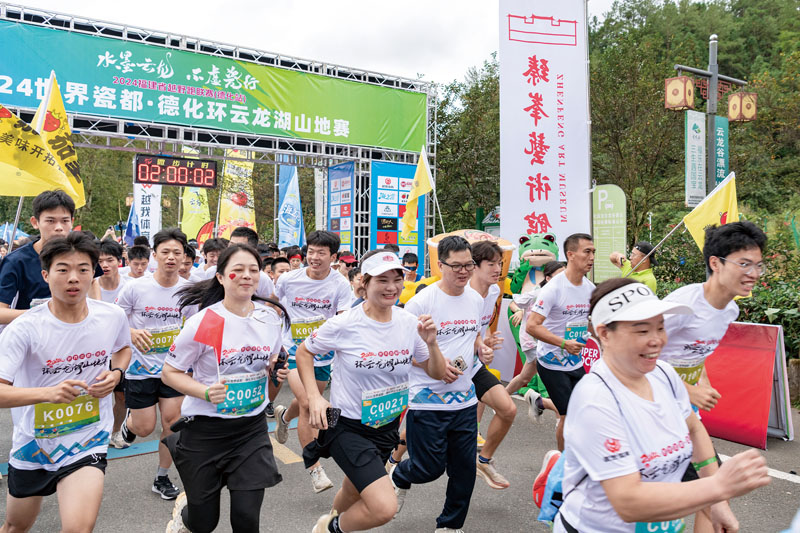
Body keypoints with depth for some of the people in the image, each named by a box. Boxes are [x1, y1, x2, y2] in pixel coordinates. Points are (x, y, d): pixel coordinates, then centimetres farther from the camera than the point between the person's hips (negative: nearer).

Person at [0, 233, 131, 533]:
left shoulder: (113, 316, -11)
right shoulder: (24, 328, -20)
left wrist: (116, 374, -7)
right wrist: (47, 392, -42)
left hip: (88, 441, 0)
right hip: (33, 442, 1)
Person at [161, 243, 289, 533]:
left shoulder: (270, 317, -2)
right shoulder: (202, 322, -15)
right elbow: (169, 373, -8)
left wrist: (277, 372, -7)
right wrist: (206, 392, -24)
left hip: (252, 427, 3)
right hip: (205, 429, -3)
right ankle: (184, 509, 48)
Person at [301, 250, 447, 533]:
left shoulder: (410, 323, -8)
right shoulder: (344, 324, -20)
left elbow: (437, 374, 2)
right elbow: (304, 352, -3)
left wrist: (431, 343, -17)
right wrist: (314, 396, -15)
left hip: (387, 426, 5)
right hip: (348, 426, -5)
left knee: (354, 493, 25)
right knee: (384, 507, -18)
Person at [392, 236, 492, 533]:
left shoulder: (476, 300, 6)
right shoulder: (421, 302, -14)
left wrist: (482, 349, 1)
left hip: (465, 399, 6)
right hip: (427, 400, -6)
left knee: (464, 469, 11)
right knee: (430, 468, 3)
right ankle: (399, 478, 38)